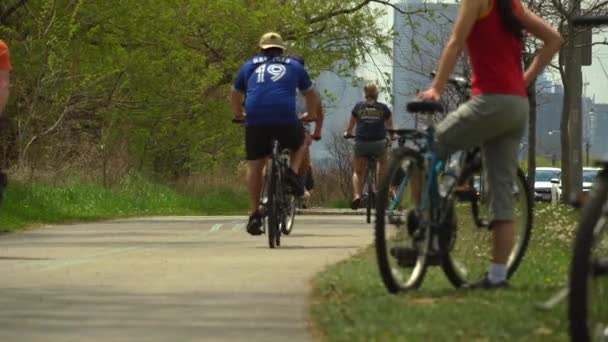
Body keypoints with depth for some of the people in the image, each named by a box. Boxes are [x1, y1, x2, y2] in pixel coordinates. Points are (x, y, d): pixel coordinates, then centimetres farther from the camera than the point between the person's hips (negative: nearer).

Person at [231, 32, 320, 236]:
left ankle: (254, 215, 7)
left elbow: (235, 97, 34)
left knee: (254, 165, 12)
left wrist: (238, 115, 52)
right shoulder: (294, 66, 24)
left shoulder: (249, 66, 25)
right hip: (285, 118, -1)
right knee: (300, 144, 29)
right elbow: (310, 95, 36)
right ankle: (293, 173, 3)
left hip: (255, 120, 1)